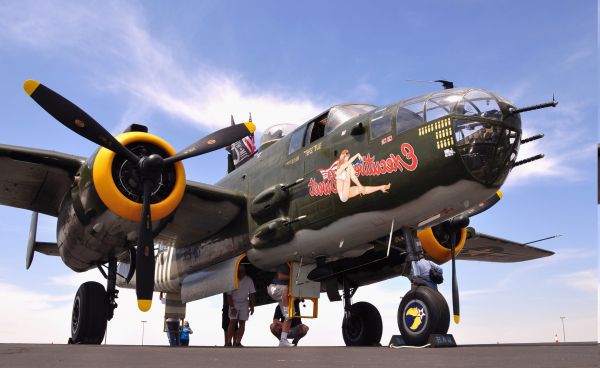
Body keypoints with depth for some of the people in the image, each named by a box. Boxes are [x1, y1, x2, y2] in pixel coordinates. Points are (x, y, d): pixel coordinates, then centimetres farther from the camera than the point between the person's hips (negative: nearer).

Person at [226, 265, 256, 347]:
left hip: (244, 303, 3)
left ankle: (238, 342, 2)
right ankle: (228, 342, -10)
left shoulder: (249, 280, -7)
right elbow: (229, 295, -13)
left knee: (242, 323, -2)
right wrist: (232, 307, -17)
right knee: (232, 322, -10)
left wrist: (252, 306, -4)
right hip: (234, 303, -2)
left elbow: (252, 294, -1)